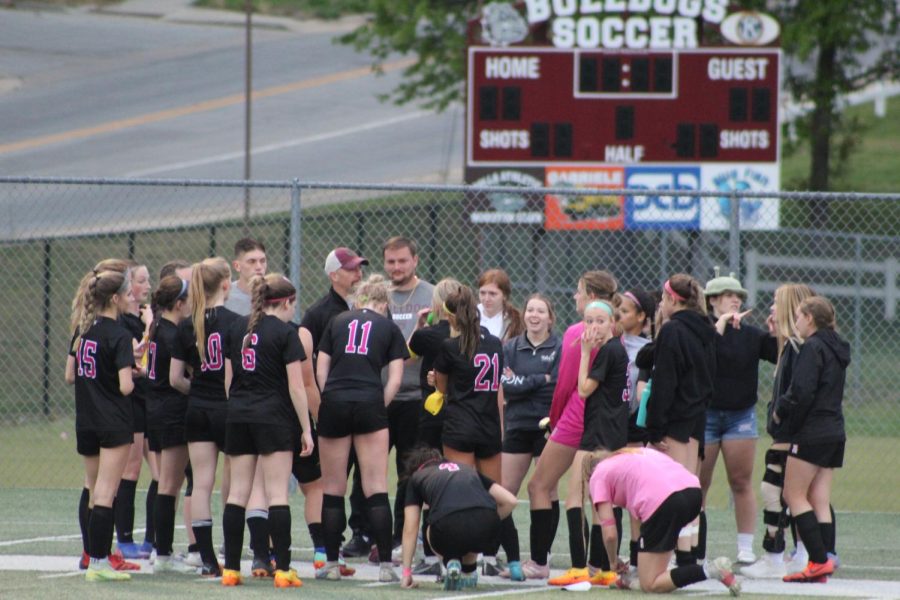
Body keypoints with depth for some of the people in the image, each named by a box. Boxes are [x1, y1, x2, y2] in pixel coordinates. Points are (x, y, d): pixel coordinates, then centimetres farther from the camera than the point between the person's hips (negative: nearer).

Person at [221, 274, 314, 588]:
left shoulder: (237, 328, 9)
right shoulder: (285, 333, -8)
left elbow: (228, 378, 12)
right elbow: (296, 387, -10)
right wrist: (306, 429, -5)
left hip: (238, 417, 5)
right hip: (273, 417, -5)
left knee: (237, 493, 7)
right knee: (277, 494, -5)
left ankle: (231, 568, 7)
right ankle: (282, 569, -8)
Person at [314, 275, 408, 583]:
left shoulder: (337, 322, 14)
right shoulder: (389, 327, 11)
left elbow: (320, 370, 9)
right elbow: (395, 378, 4)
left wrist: (328, 401, 13)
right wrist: (380, 407, 9)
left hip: (334, 404, 1)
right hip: (369, 404, -1)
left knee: (333, 489, 8)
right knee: (376, 489, -1)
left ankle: (331, 563, 11)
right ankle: (385, 565, -5)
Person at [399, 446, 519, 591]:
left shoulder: (416, 478, 29)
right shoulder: (466, 469, 36)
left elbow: (410, 529, 25)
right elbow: (510, 501, 27)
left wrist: (406, 574, 29)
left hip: (447, 525, -3)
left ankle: (451, 561, 8)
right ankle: (468, 574, 32)